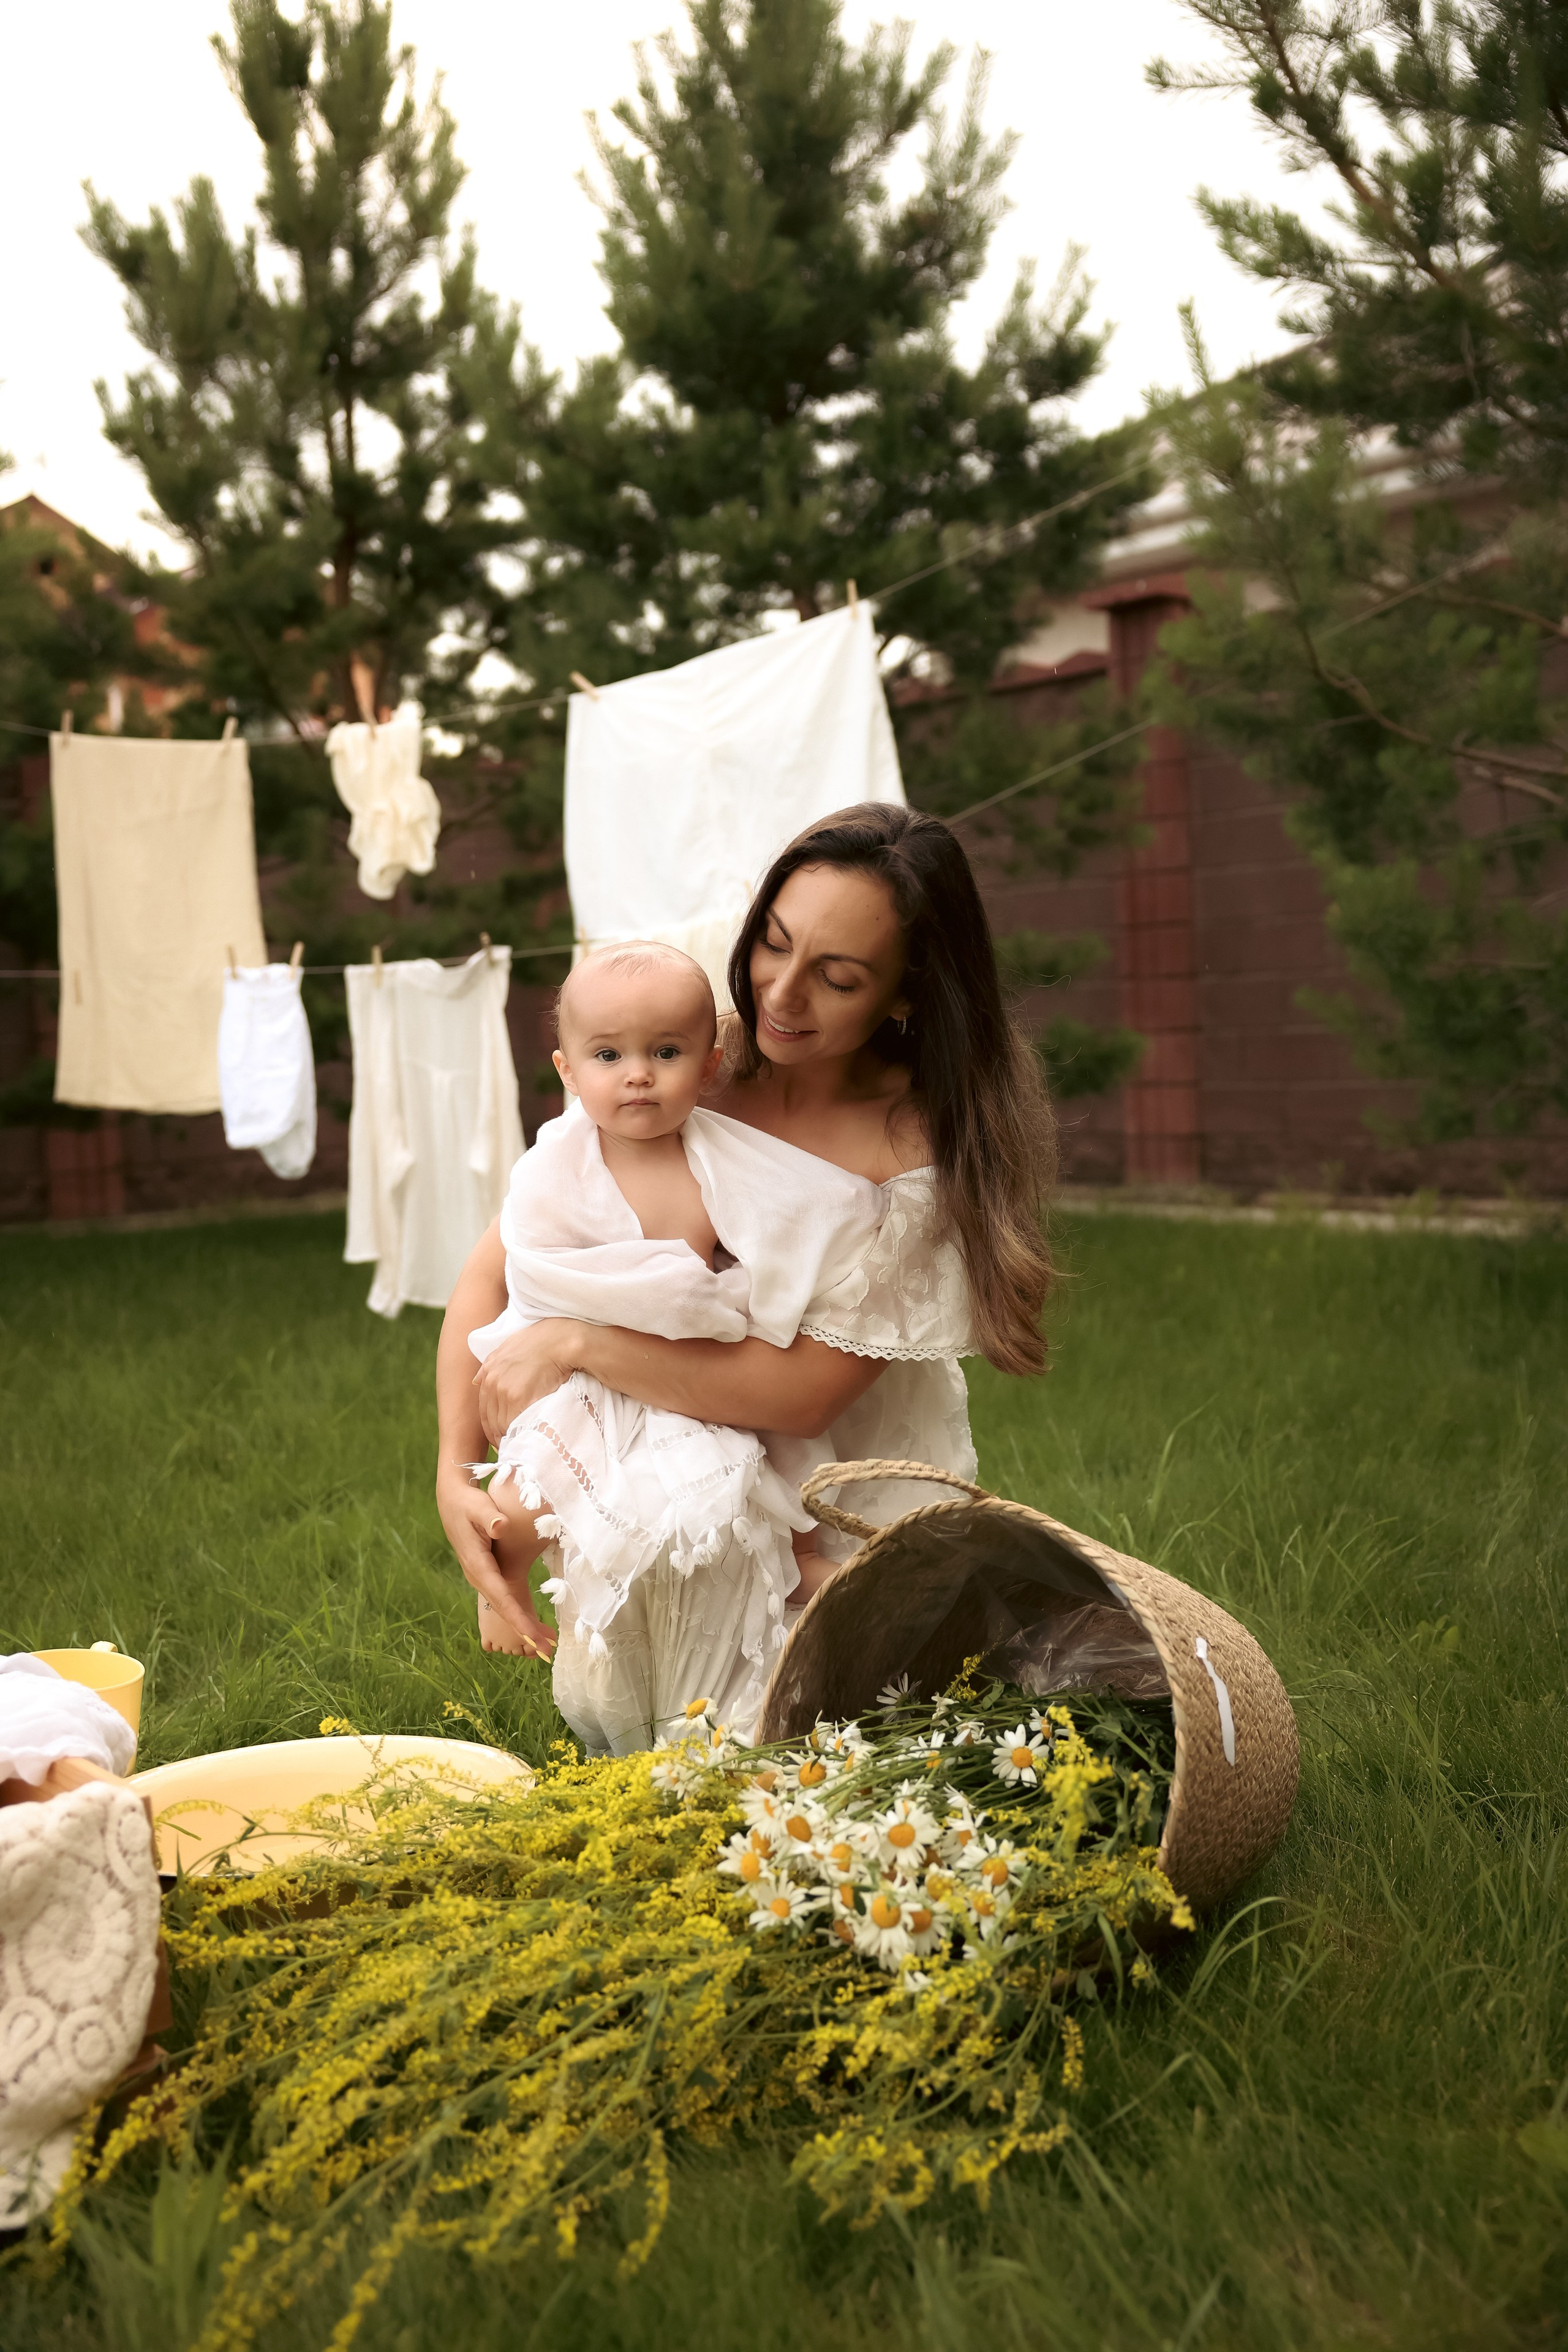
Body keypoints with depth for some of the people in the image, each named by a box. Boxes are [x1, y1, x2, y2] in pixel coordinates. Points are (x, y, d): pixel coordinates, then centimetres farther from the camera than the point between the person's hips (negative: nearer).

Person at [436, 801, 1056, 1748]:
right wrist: (456, 1471, -23)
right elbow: (491, 1274, -10)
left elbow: (803, 1391, -24)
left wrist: (575, 1341, -25)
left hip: (851, 1529, -2)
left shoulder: (923, 1149, -20)